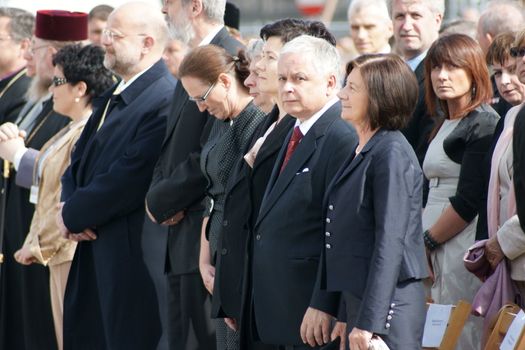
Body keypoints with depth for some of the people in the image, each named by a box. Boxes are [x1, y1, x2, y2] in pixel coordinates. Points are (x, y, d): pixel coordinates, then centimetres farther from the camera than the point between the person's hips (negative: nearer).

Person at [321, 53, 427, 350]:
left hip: (387, 303, -9)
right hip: (357, 298, 9)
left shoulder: (392, 155, -13)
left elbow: (390, 244, -18)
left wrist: (369, 322, -21)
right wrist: (347, 317, 17)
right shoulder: (362, 152, 15)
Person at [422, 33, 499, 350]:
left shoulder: (483, 124, -9)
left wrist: (427, 241, -9)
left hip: (462, 246, -9)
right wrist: (422, 240, 9)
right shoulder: (443, 125, 18)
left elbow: (469, 200, -15)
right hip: (435, 248, 9)